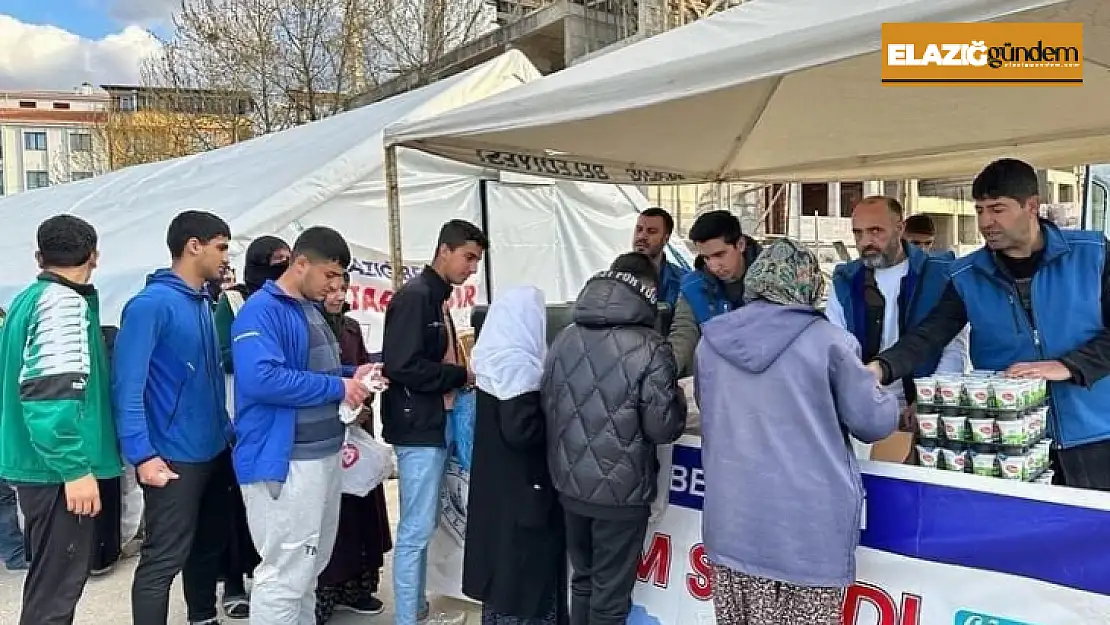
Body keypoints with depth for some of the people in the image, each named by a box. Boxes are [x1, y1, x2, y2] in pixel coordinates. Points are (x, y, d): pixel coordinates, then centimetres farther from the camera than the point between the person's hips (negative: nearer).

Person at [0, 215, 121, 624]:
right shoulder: (65, 302, -15)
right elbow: (51, 393, -25)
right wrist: (75, 468, -23)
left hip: (35, 464, 10)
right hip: (59, 470, -10)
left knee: (49, 578, 20)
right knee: (57, 584, -1)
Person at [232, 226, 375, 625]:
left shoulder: (311, 310, 15)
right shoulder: (262, 310, -14)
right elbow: (261, 378, -29)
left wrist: (352, 375, 6)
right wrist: (337, 387, -20)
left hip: (323, 454, 10)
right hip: (285, 461, -10)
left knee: (309, 568, 20)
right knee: (284, 575, -3)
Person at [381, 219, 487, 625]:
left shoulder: (437, 298, 15)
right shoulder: (414, 296, -14)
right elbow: (402, 365, -24)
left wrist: (461, 377, 2)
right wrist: (462, 376, -15)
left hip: (436, 426, 10)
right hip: (419, 429, -10)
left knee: (424, 526, 16)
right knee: (417, 529, -2)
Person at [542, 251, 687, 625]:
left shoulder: (564, 339, 2)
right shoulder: (648, 347, -16)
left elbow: (546, 407, 9)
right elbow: (663, 427, -15)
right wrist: (677, 398, 4)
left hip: (570, 484, 6)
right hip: (620, 491, -5)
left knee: (583, 578, 23)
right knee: (610, 594, 10)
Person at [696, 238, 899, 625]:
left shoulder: (711, 339, 1)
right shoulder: (827, 341, -10)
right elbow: (873, 421, -2)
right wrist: (891, 400, 19)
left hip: (734, 516, 3)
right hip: (809, 522, -3)